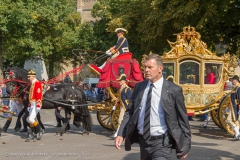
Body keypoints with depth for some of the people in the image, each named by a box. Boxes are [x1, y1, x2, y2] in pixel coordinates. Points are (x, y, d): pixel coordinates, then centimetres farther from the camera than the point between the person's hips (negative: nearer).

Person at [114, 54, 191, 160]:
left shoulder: (173, 90, -8)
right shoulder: (139, 87, 4)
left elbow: (182, 119, -3)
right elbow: (130, 112, 9)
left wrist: (185, 146, -1)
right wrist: (121, 134, -3)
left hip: (161, 143, -5)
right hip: (143, 141, 5)